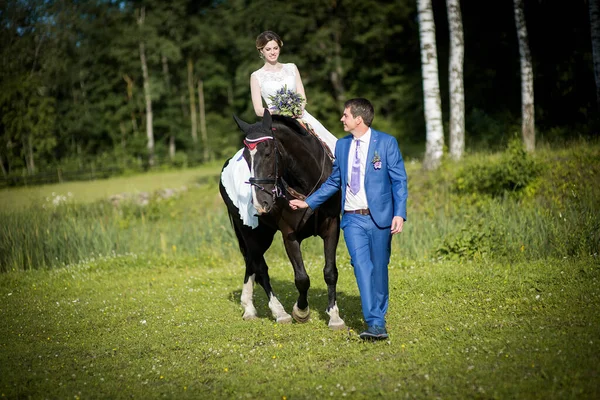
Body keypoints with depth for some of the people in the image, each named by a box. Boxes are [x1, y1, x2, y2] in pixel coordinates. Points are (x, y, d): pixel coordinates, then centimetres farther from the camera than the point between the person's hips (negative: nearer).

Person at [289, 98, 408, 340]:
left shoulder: (386, 142, -3)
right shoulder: (342, 145, 10)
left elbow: (399, 181, -5)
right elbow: (334, 181, 18)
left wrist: (399, 214, -16)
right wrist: (308, 203, 14)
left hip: (379, 217, -3)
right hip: (353, 219, 3)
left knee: (379, 268, 5)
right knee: (362, 266, -12)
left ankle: (379, 318, 23)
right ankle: (375, 324, -14)